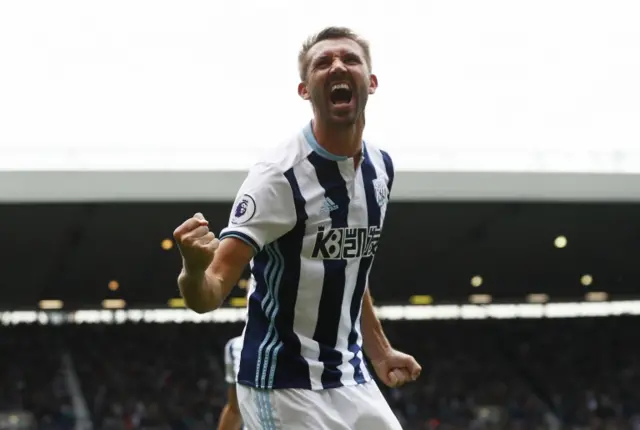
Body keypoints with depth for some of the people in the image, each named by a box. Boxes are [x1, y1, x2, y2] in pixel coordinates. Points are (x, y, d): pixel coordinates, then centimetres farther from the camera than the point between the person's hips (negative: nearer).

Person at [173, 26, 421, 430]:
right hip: (284, 386, -7)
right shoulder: (279, 175, -18)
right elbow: (209, 295, -23)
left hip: (352, 381, 7)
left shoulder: (381, 168, 5)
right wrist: (194, 269, -44)